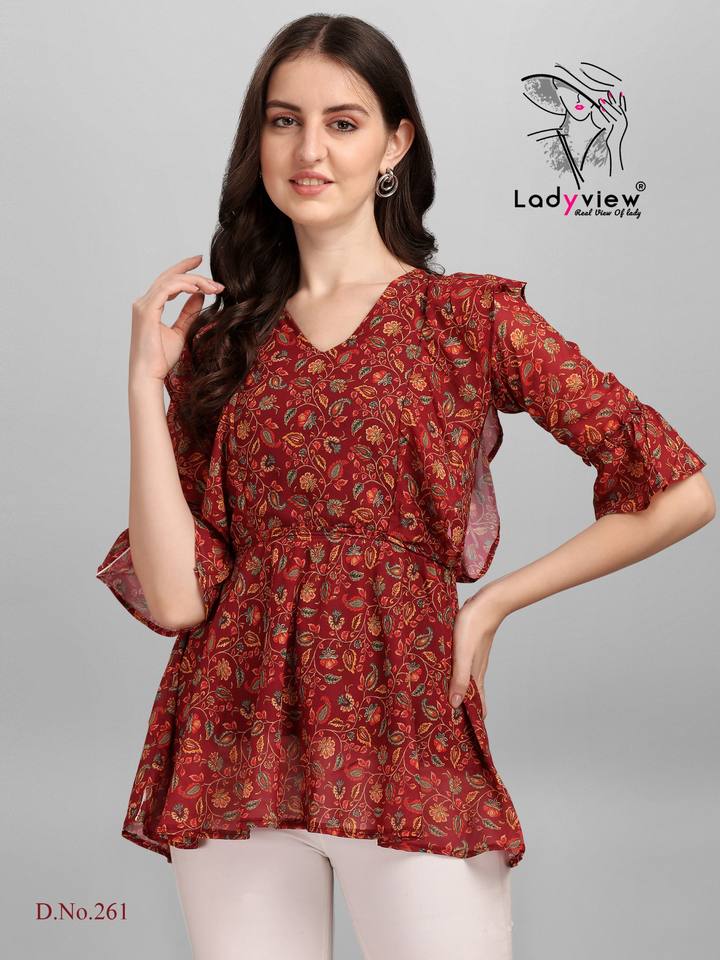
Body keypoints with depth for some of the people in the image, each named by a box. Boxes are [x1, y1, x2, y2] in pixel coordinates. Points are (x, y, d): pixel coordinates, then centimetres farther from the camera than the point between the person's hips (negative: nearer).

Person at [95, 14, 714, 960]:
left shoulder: (469, 317, 0)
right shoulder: (218, 339, 8)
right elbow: (175, 596, -2)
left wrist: (491, 603, -2)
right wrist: (146, 381, -4)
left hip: (406, 745, -2)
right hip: (237, 750, 3)